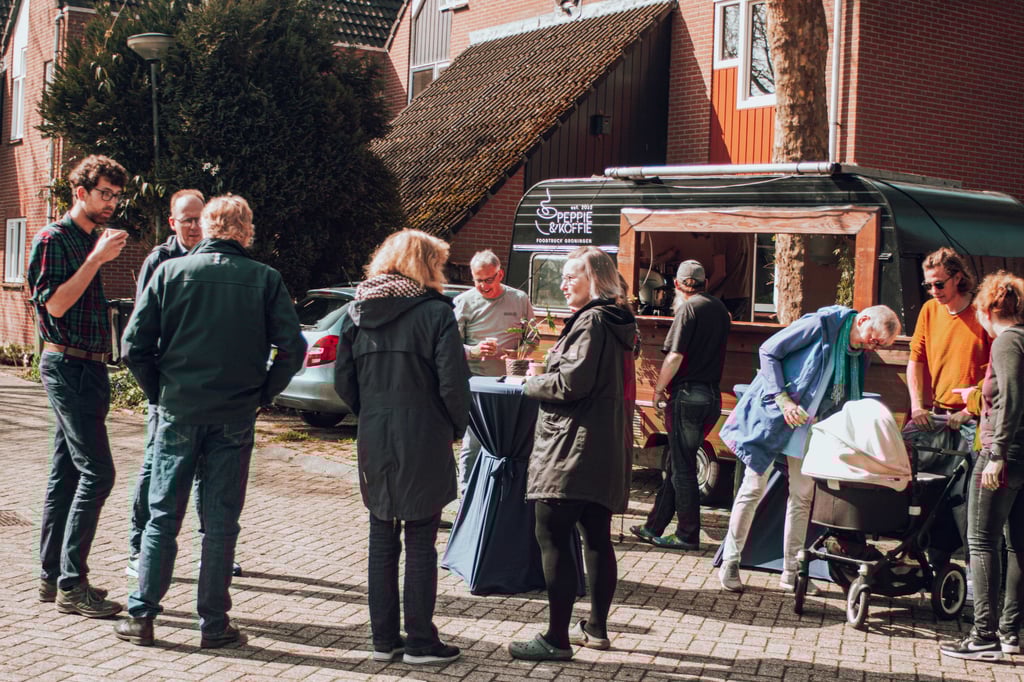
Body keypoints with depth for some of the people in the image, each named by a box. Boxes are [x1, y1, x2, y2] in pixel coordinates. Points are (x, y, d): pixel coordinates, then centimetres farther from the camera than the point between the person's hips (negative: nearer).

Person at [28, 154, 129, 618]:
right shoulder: (53, 238, -9)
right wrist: (97, 259, -19)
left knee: (67, 474, 11)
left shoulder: (93, 240, 16)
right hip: (67, 366, -9)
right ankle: (71, 584, -7)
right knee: (96, 472, -12)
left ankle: (52, 577, 18)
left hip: (88, 368, 9)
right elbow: (54, 303, -19)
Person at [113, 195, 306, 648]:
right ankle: (213, 623, 11)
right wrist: (262, 394, 5)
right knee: (220, 521, 7)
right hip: (235, 419, 0)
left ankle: (141, 616, 13)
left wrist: (158, 392, 8)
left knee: (163, 516, 10)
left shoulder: (170, 271, -1)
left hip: (178, 412, 1)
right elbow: (293, 347, -7)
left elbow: (135, 344, -4)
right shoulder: (265, 279, -2)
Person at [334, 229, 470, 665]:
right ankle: (420, 642, 9)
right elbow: (453, 384, -13)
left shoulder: (356, 311, 6)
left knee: (381, 542, 12)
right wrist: (456, 428, 3)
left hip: (373, 444, 4)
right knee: (421, 545, 4)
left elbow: (343, 381, 6)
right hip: (424, 445, -4)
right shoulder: (436, 312, -10)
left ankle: (383, 638, 18)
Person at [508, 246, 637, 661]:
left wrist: (532, 384, -3)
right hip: (603, 451, 10)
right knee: (596, 538, 14)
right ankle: (596, 628, 23)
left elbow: (571, 382, -21)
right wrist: (544, 379, 12)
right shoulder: (615, 322, 17)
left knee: (552, 536, -9)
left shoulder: (591, 321, -13)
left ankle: (556, 639, -9)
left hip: (575, 447, -10)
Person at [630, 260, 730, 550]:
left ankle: (688, 536, 5)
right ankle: (654, 527, 19)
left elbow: (675, 356, -17)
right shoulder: (720, 309, 12)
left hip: (688, 394, -8)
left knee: (682, 468, 0)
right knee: (677, 463, 13)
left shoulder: (689, 308, -11)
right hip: (711, 395, 8)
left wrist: (659, 388, -6)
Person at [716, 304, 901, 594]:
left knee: (803, 496, 6)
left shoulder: (858, 357, 6)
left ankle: (791, 572, 16)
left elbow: (842, 404, 11)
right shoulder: (821, 324, -15)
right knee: (754, 488, -3)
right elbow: (768, 351, -14)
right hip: (771, 416, -7)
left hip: (809, 426, 7)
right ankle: (730, 563, 9)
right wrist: (783, 399, -21)